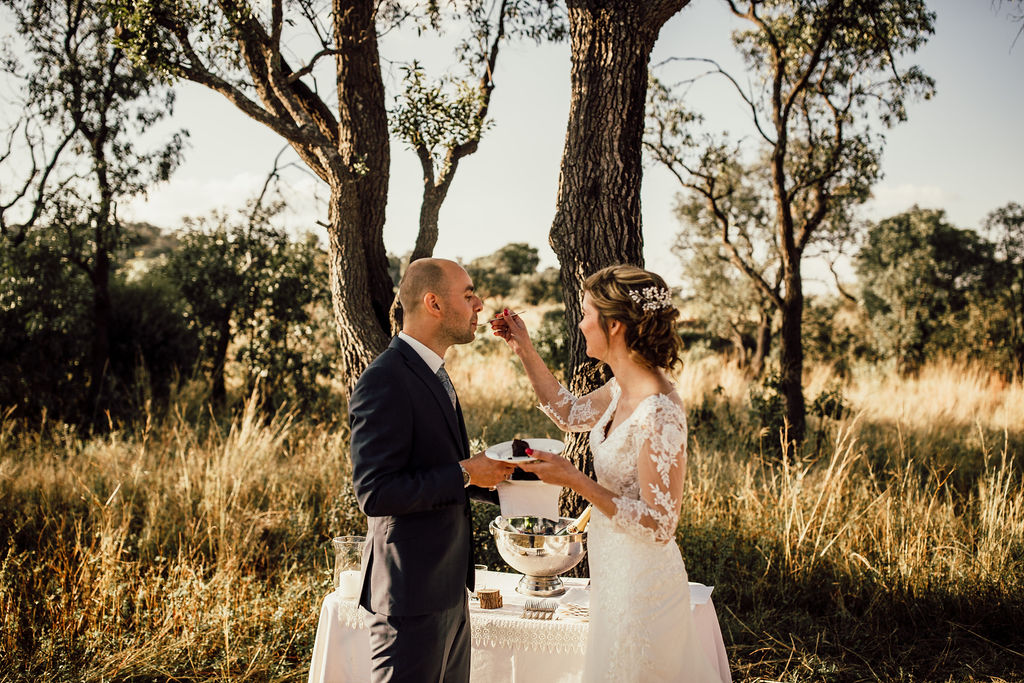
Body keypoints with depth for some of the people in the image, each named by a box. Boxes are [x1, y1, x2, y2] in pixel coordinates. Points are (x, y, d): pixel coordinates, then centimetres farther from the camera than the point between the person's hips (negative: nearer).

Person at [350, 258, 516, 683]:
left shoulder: (432, 374, 13)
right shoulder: (384, 381, -20)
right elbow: (374, 493, -25)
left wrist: (492, 475, 6)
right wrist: (463, 474, -19)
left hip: (448, 586, 10)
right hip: (411, 591, -10)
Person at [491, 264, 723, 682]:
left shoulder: (660, 413, -28)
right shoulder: (623, 389, -1)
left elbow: (659, 525, -26)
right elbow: (570, 415, 19)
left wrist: (575, 480, -26)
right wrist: (524, 350, 10)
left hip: (640, 585, -8)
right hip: (617, 575, 8)